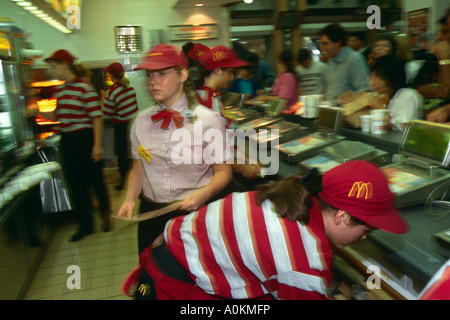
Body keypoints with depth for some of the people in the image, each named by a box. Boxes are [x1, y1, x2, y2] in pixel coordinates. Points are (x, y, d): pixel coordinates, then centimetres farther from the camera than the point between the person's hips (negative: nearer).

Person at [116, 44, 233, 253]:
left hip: (195, 213, -3)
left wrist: (204, 193, -25)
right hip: (151, 213, 4)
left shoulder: (208, 120, -10)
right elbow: (138, 168, 10)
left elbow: (223, 171, -7)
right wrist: (130, 198, -6)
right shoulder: (142, 121, 3)